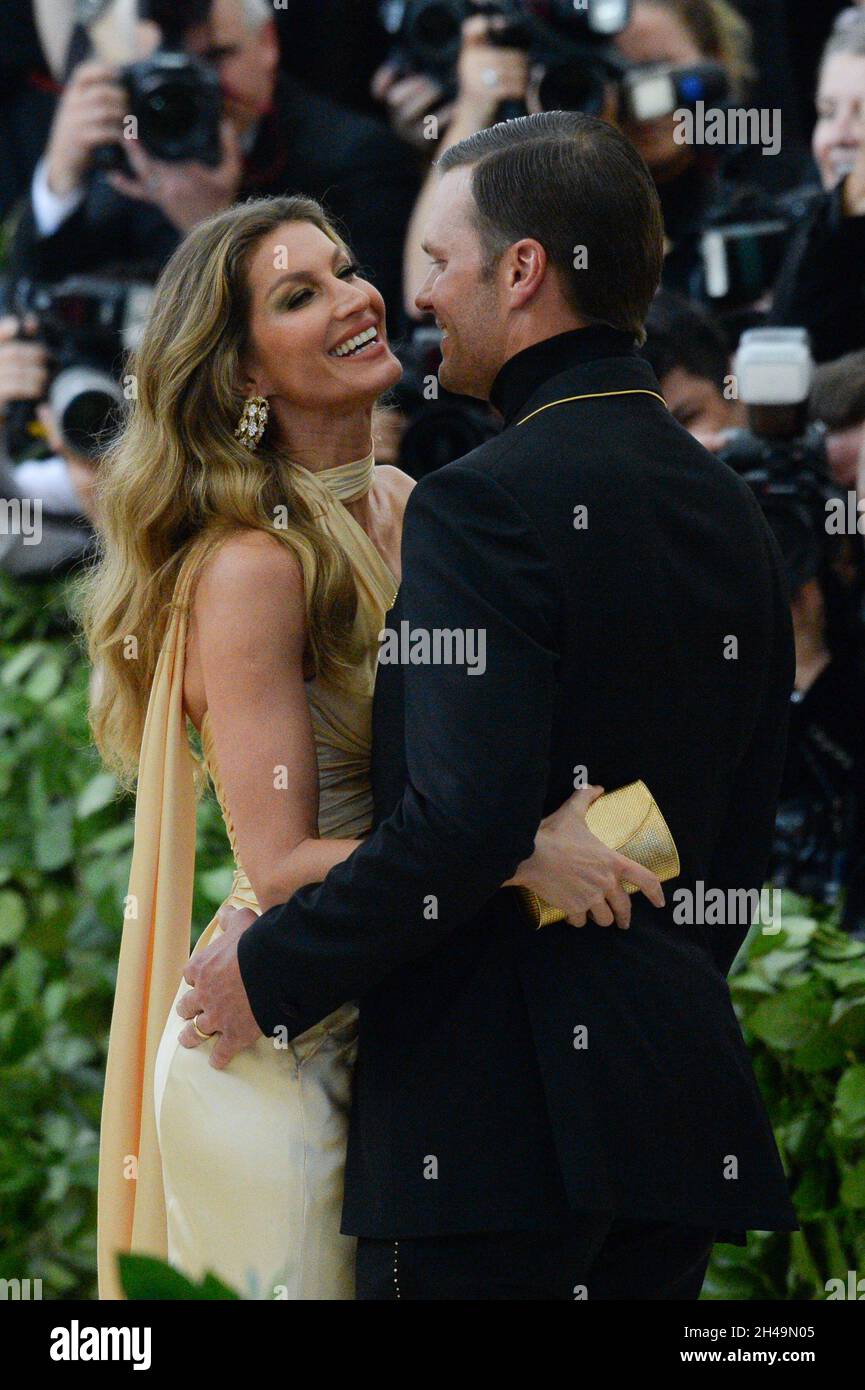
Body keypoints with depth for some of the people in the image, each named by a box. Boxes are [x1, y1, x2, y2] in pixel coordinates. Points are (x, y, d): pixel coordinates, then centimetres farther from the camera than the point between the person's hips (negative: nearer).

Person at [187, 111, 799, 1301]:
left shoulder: (485, 504, -13)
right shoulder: (729, 509, 13)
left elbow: (464, 821, -21)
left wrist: (272, 971, -10)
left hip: (498, 1111, -8)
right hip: (685, 1102, 8)